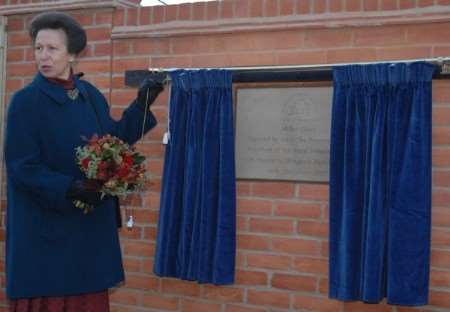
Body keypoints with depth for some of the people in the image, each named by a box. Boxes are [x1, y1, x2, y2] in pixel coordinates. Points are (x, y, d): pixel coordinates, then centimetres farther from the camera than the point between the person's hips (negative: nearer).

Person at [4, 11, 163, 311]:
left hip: (91, 223, 5)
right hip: (44, 226, -5)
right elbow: (20, 166, -14)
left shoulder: (92, 96, 6)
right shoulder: (25, 101, -9)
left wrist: (142, 103, 5)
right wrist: (69, 189, -26)